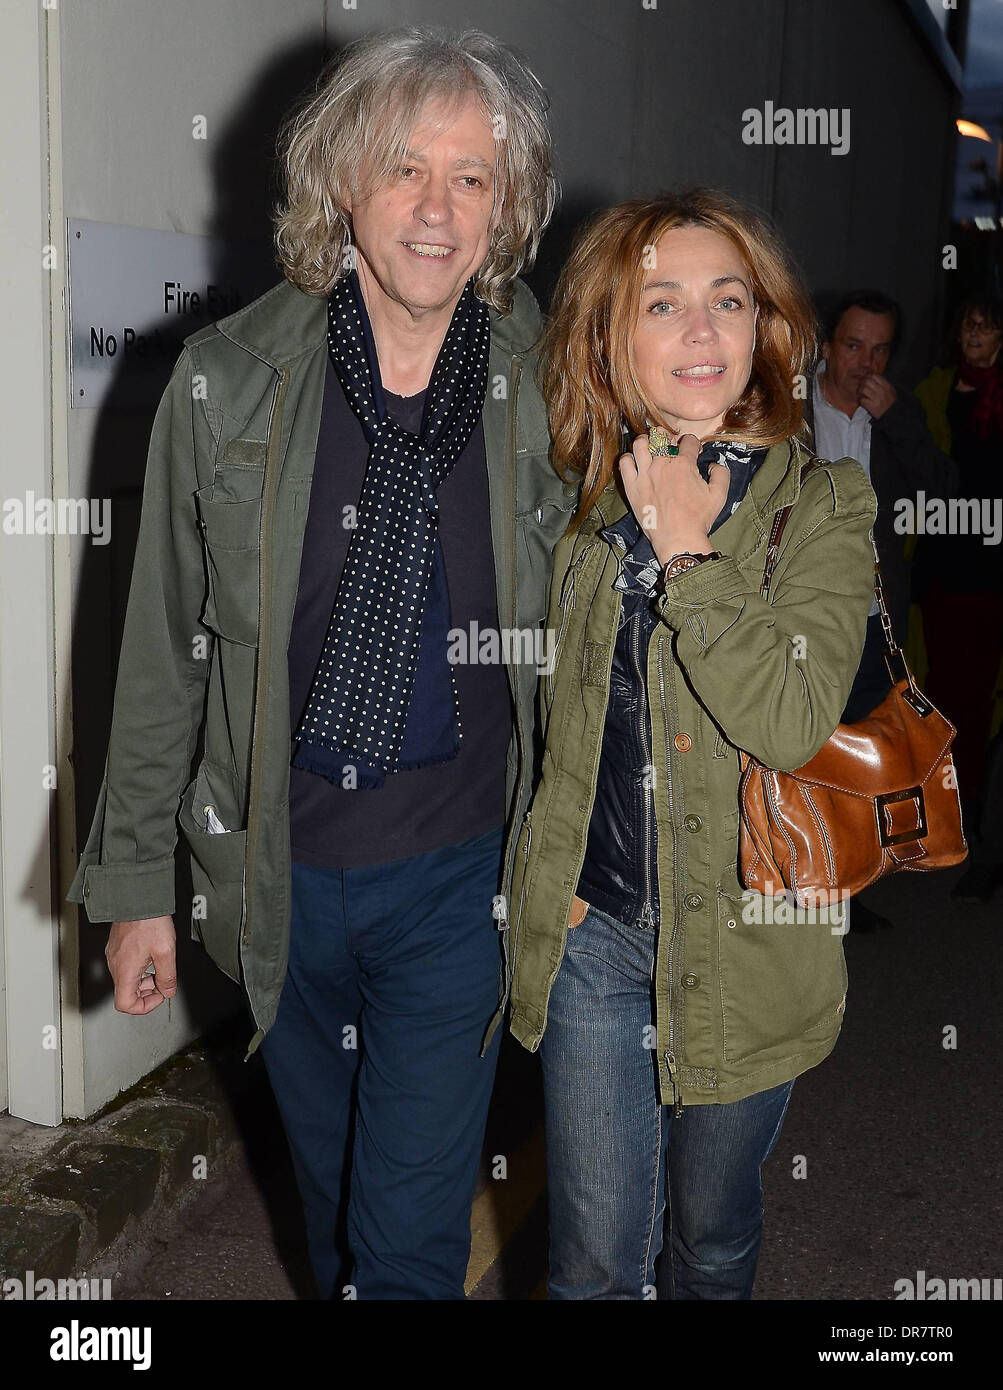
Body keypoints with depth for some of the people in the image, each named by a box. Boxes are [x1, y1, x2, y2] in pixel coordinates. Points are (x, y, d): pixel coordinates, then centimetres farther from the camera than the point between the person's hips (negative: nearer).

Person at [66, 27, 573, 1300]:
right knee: (328, 1182, 23)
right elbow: (164, 651, -1)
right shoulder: (227, 382, -7)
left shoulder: (549, 396, -6)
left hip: (458, 872, -1)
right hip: (278, 869, 2)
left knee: (413, 1229, 4)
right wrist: (136, 881, 0)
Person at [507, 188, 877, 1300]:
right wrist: (552, 876, 8)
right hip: (588, 926, 3)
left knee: (711, 1238, 18)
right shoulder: (593, 503, 3)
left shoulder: (823, 506, -9)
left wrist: (688, 554, -20)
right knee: (592, 1259, 9)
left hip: (741, 937, -2)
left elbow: (792, 725, -24)